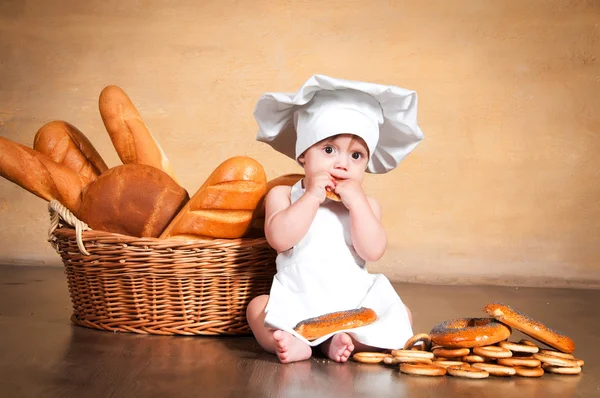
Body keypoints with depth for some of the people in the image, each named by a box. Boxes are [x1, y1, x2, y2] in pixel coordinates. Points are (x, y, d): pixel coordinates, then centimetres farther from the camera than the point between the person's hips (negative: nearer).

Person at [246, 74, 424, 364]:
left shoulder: (365, 204, 6)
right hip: (296, 306, -1)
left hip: (354, 305, 2)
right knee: (257, 307, -23)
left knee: (401, 316, -17)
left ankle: (344, 341, -27)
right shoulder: (284, 195, 1)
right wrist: (312, 197, -18)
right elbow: (279, 238, -18)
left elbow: (373, 251, -11)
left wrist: (356, 202, -15)